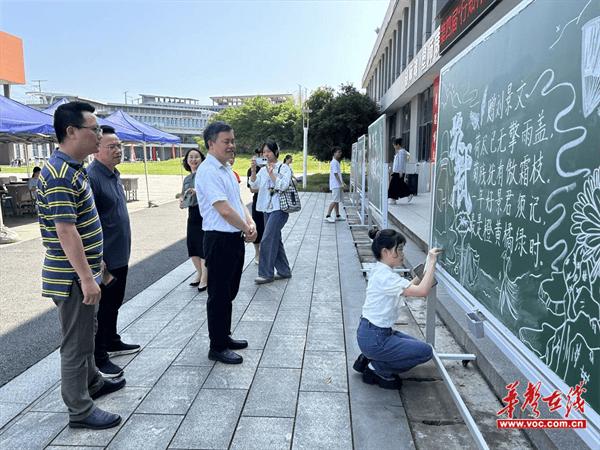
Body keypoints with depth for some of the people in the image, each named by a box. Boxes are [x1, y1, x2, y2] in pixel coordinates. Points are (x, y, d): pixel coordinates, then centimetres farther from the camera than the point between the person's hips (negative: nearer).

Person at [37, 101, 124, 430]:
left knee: (85, 334, 23)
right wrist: (87, 277, -24)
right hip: (72, 277, -10)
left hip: (82, 271, 10)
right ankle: (80, 411, 17)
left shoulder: (73, 169, 10)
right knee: (76, 343, 3)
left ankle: (92, 382, 42)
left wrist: (95, 263, 22)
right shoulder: (60, 174, -21)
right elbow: (65, 231, -26)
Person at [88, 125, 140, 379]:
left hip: (120, 256, 9)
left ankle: (111, 342, 37)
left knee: (114, 303, 21)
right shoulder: (91, 177, -19)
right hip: (104, 260, -9)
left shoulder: (114, 175, 11)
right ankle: (97, 358, 16)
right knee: (101, 308, 3)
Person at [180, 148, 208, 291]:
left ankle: (204, 279, 8)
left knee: (204, 246, -3)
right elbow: (183, 195, 22)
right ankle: (199, 273, 30)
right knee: (192, 245, 10)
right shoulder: (187, 179, 15)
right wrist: (181, 201, 1)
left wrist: (197, 191, -27)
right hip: (192, 214, 7)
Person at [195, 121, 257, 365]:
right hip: (219, 240, -9)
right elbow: (225, 210, -22)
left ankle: (225, 336, 35)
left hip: (236, 238, 9)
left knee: (230, 292, 19)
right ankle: (217, 347, 17)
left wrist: (250, 223, -1)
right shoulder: (208, 171, -17)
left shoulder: (227, 169, 13)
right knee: (219, 295, 3)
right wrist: (247, 229, -10)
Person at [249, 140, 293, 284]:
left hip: (279, 209, -7)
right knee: (275, 240, 12)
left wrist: (271, 172, -18)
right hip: (267, 208, 7)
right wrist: (253, 169, -14)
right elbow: (254, 185, -1)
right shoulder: (263, 169, 12)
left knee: (267, 240, -11)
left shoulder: (283, 168, -4)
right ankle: (284, 271, 24)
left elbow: (283, 186, -17)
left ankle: (266, 274, -1)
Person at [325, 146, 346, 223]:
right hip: (335, 185, -10)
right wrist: (341, 184, -19)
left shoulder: (337, 162, 17)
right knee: (334, 201, -11)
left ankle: (337, 216, 16)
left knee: (337, 201, 11)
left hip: (338, 185, 10)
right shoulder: (334, 162, -14)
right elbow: (335, 174, -19)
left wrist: (342, 183, 19)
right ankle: (328, 216, -9)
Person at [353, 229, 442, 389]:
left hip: (373, 332, 10)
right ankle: (378, 369, 5)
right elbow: (422, 291, -30)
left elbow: (407, 289, 12)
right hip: (374, 338, -10)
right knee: (425, 351, -1)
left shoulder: (381, 271, 6)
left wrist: (421, 274, 1)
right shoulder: (385, 277, -25)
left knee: (415, 345, 23)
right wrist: (432, 262, -22)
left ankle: (369, 359, 18)